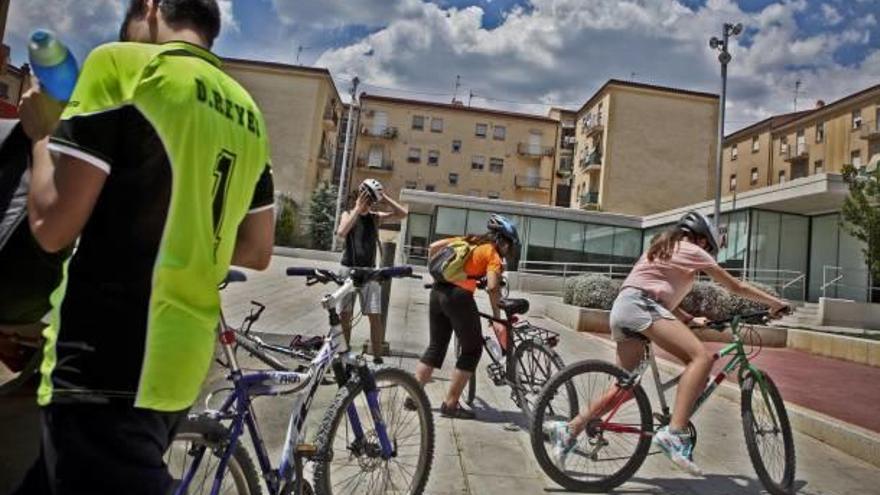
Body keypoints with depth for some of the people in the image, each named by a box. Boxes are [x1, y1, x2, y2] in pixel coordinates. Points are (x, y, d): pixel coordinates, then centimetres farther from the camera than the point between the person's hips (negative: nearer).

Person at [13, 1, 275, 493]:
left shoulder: (122, 63, -8)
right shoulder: (248, 113, 11)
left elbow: (53, 224, -12)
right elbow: (258, 251, 14)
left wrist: (42, 132, 4)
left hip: (103, 363, -8)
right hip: (180, 362, 8)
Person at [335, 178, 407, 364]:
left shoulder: (375, 217, 8)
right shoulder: (348, 214, 2)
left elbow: (402, 214, -2)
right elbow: (341, 232, -19)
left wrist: (385, 198, -5)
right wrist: (357, 209, -15)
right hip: (349, 270, -1)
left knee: (375, 317, -3)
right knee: (344, 315, 5)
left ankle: (377, 358, 4)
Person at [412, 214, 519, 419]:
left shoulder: (468, 241, 20)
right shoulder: (493, 253, 2)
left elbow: (433, 247, 17)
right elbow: (492, 287, -12)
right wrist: (497, 319, -6)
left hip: (438, 292, 7)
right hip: (459, 296, -7)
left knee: (435, 346, 19)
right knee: (472, 349, 8)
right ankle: (450, 405, 9)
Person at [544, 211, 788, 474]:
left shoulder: (663, 249, 34)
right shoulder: (692, 250, 10)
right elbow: (736, 287, 15)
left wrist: (690, 319, 28)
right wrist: (776, 302, 25)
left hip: (621, 310, 9)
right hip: (639, 306, -9)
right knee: (702, 357, -19)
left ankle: (569, 430, 12)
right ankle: (674, 433, -30)